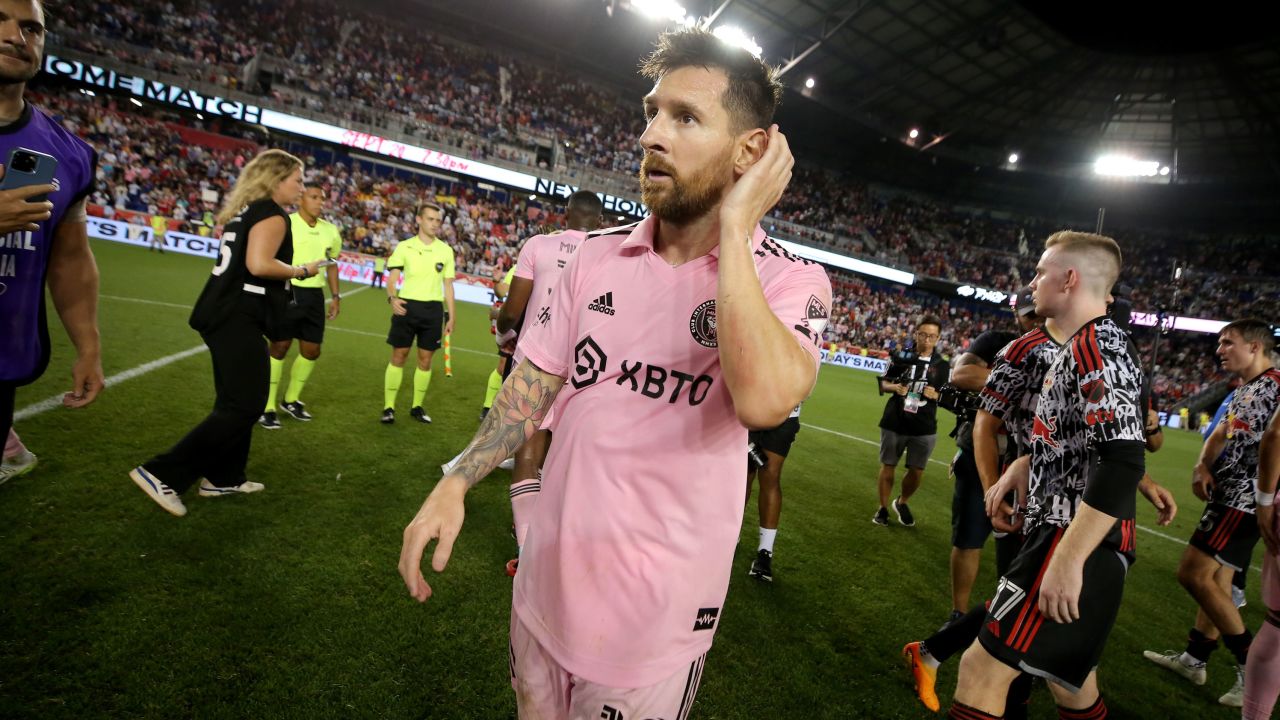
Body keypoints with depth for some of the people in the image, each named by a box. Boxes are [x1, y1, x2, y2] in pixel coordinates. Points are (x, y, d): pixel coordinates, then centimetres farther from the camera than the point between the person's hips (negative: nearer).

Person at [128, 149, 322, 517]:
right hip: (239, 318, -10)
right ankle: (161, 474, -5)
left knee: (236, 401, 16)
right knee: (243, 407, -7)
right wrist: (301, 271, -10)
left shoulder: (244, 210, 18)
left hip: (225, 314, 10)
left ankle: (222, 478, 24)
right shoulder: (272, 214, -10)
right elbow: (258, 265, -24)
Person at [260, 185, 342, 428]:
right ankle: (267, 407, 10)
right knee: (279, 347, -2)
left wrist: (335, 296, 16)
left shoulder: (330, 230, 9)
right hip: (287, 291, -5)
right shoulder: (285, 224, -8)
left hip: (314, 295, 6)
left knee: (312, 350, 9)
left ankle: (291, 400, 28)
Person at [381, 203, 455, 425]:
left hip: (433, 309, 2)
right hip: (407, 306, -2)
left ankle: (417, 406, 20)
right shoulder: (404, 247, 1)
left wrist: (451, 316, 7)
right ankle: (388, 407, 10)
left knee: (425, 360, 6)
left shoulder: (446, 250, 7)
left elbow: (448, 285, 11)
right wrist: (392, 298, -20)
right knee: (398, 356, 0)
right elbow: (392, 279, 1)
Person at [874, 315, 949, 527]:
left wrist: (935, 395, -15)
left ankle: (902, 502, 33)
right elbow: (883, 383, 5)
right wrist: (894, 387, -16)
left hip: (924, 428, 1)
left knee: (916, 471, 5)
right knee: (888, 466, 8)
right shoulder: (902, 356, -1)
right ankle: (883, 508, 24)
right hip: (894, 423, 0)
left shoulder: (942, 365, 2)